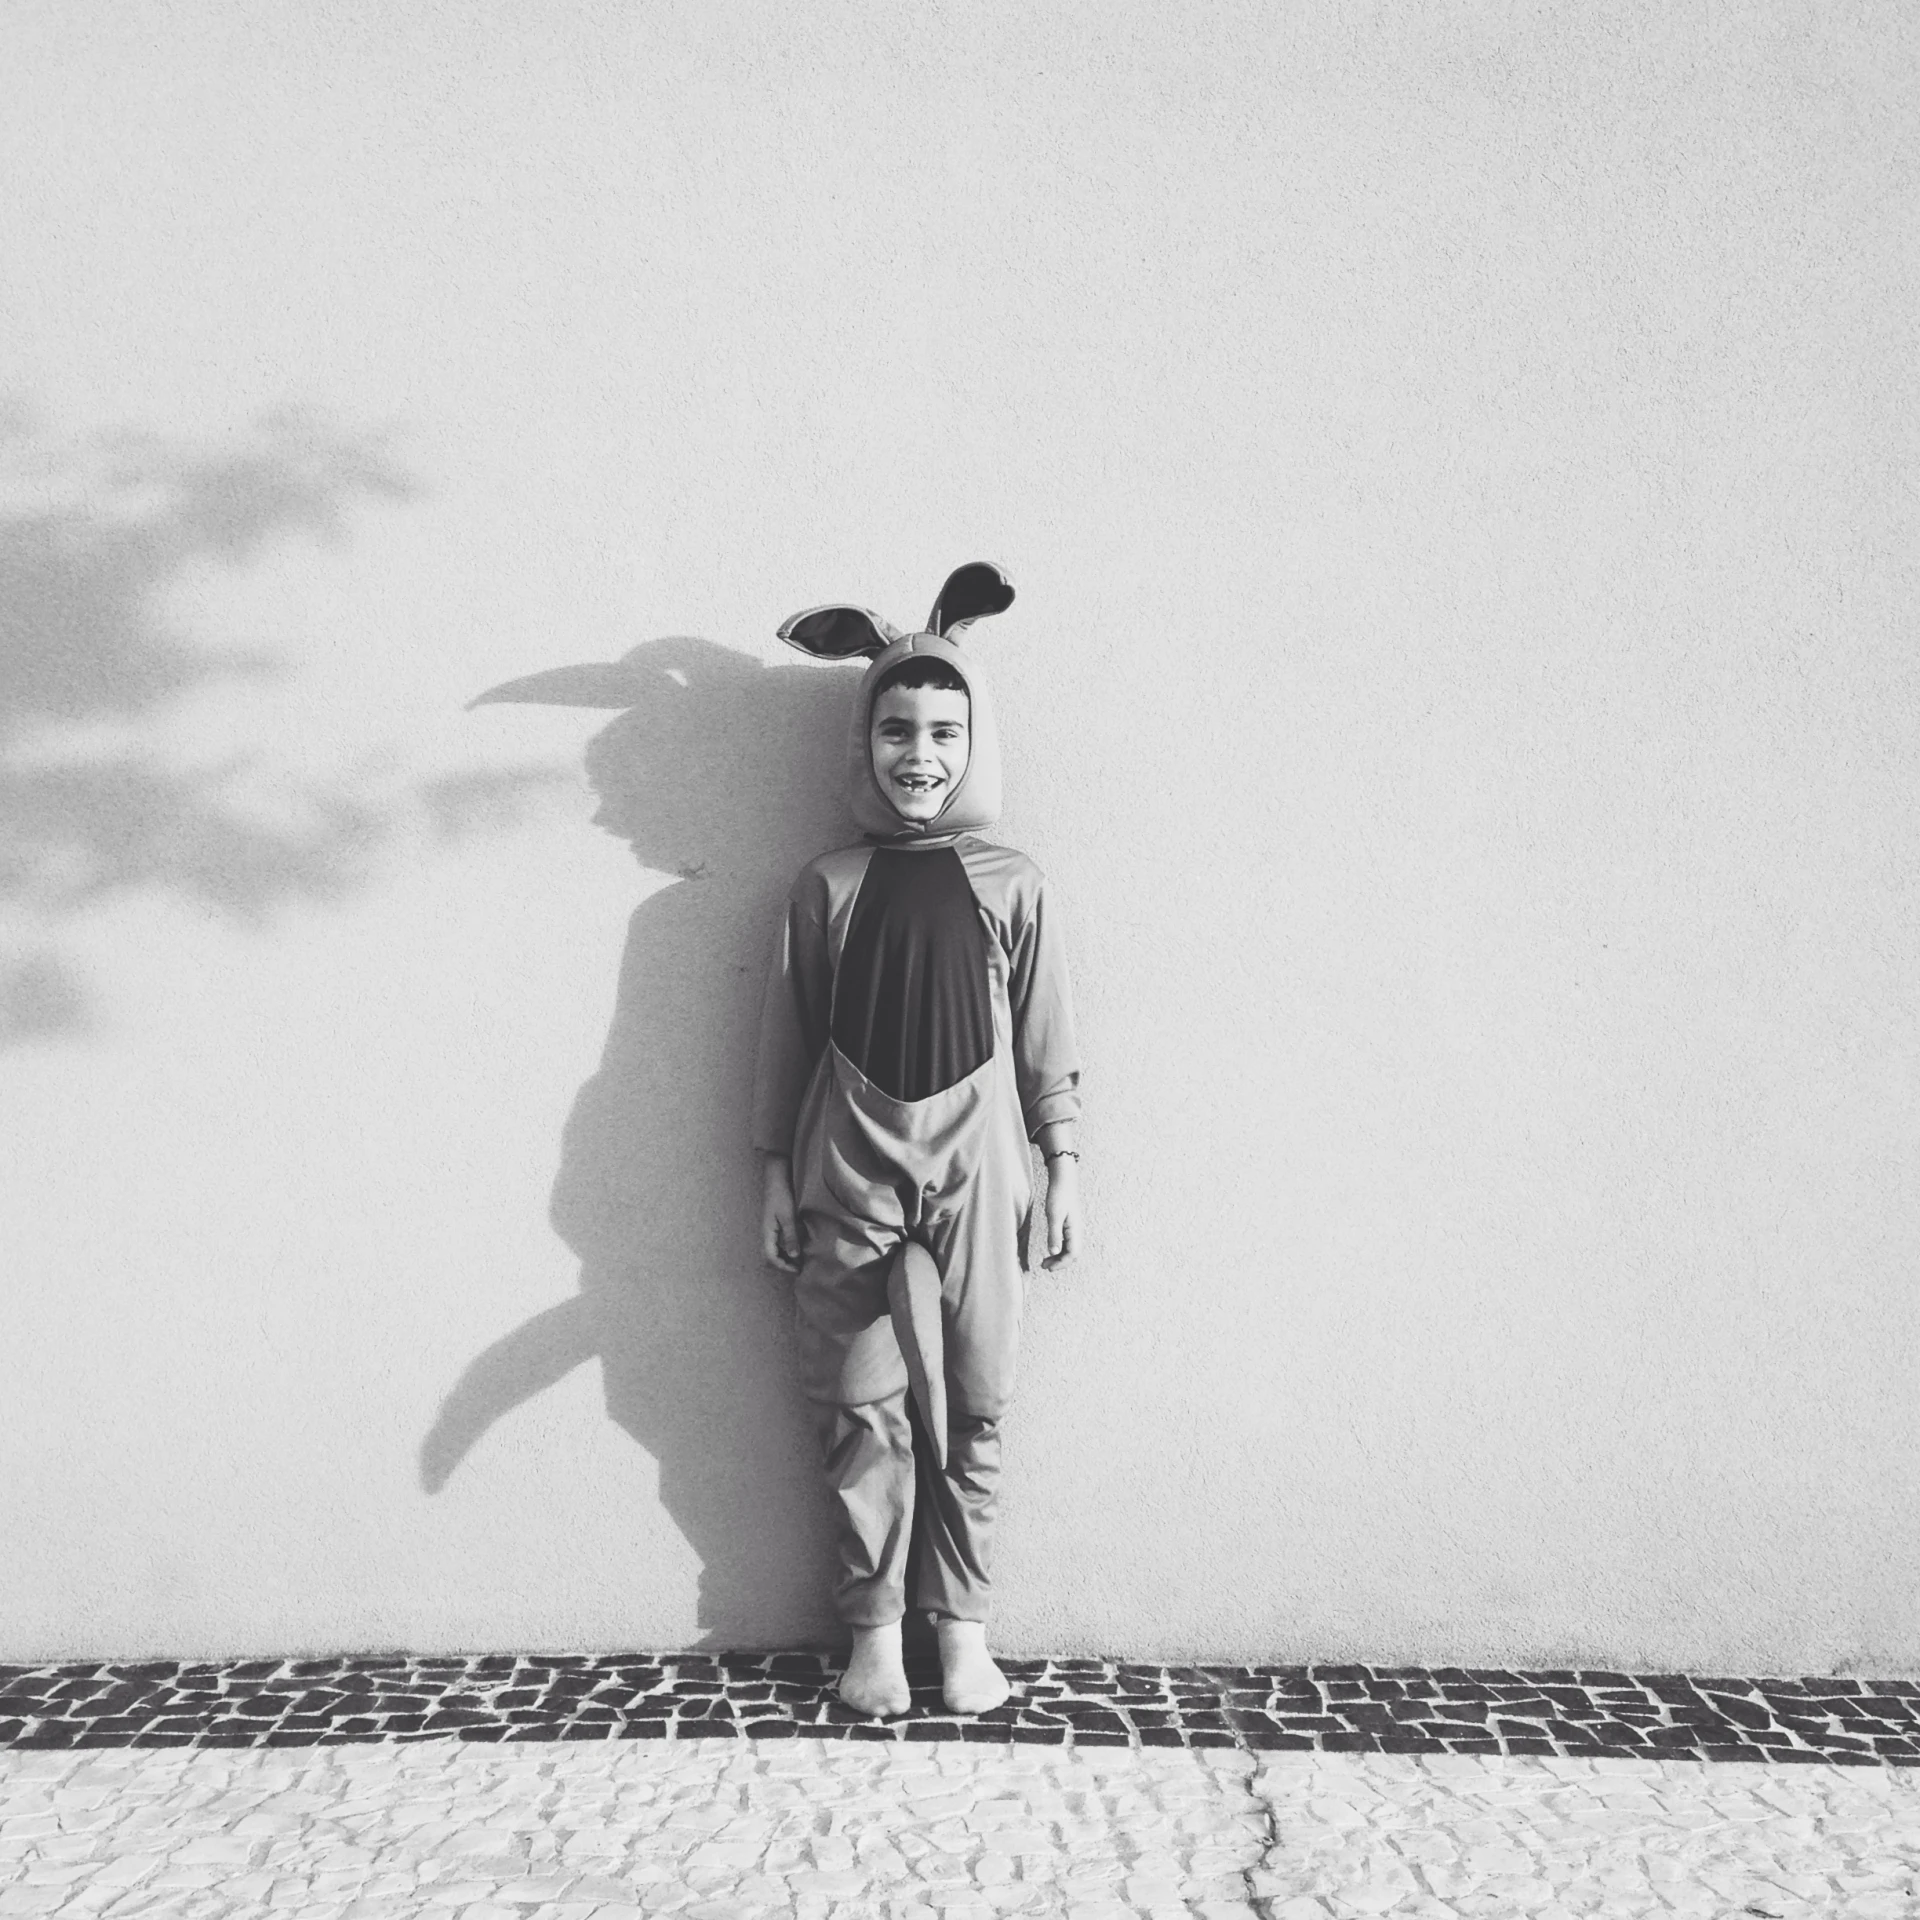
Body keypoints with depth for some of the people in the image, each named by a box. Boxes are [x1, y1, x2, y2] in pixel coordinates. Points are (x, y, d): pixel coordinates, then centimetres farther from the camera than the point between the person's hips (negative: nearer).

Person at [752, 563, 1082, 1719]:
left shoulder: (1014, 888, 2)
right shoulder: (828, 888, 3)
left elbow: (1048, 1041, 5)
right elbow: (790, 1038, 7)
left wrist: (1066, 1165, 3)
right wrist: (777, 1172, 5)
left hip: (976, 1177, 0)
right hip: (851, 1178, 0)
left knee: (972, 1413, 5)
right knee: (864, 1414, 4)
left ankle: (964, 1628, 19)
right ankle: (874, 1632, 17)